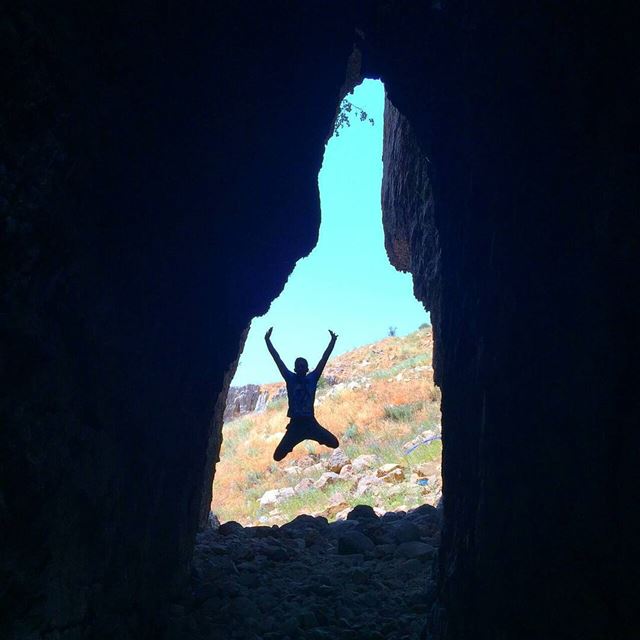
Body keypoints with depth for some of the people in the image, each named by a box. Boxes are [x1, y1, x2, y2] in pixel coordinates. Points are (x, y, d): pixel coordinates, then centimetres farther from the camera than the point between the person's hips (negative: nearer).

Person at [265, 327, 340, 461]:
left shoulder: (312, 378, 2)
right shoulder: (290, 378, 0)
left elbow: (324, 359, -1)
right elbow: (277, 359, -3)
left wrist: (333, 341, -5)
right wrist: (267, 340, -6)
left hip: (311, 423, 1)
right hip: (295, 424, -1)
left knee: (334, 443, -11)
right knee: (278, 456, -8)